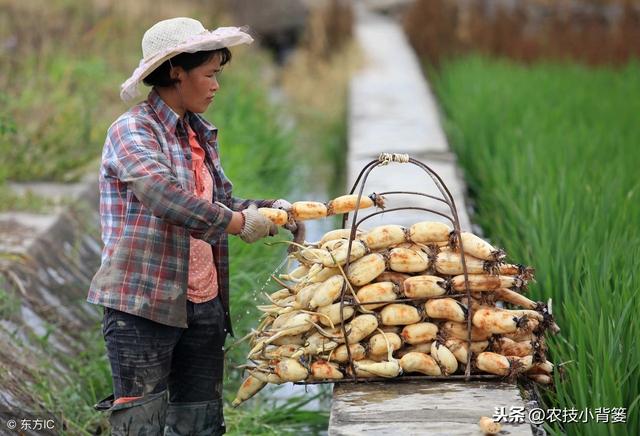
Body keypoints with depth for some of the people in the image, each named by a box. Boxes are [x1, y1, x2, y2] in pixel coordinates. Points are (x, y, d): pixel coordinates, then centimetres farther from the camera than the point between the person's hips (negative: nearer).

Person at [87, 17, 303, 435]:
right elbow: (165, 198, -26)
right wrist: (240, 222, -20)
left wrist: (270, 210, 3)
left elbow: (222, 201, 22)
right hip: (143, 305, -8)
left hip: (204, 305, 8)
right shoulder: (133, 131, -11)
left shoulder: (200, 134, 14)